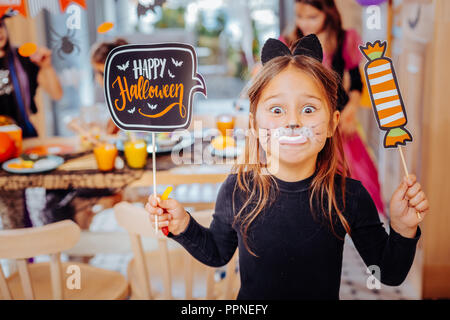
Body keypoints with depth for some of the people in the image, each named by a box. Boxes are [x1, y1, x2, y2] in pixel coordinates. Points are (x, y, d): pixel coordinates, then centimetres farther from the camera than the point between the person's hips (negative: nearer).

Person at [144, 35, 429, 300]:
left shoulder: (350, 196, -19)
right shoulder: (236, 191, -17)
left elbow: (389, 274, -9)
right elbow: (217, 254, -1)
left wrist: (402, 229, -25)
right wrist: (184, 227, -16)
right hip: (251, 303, 1)